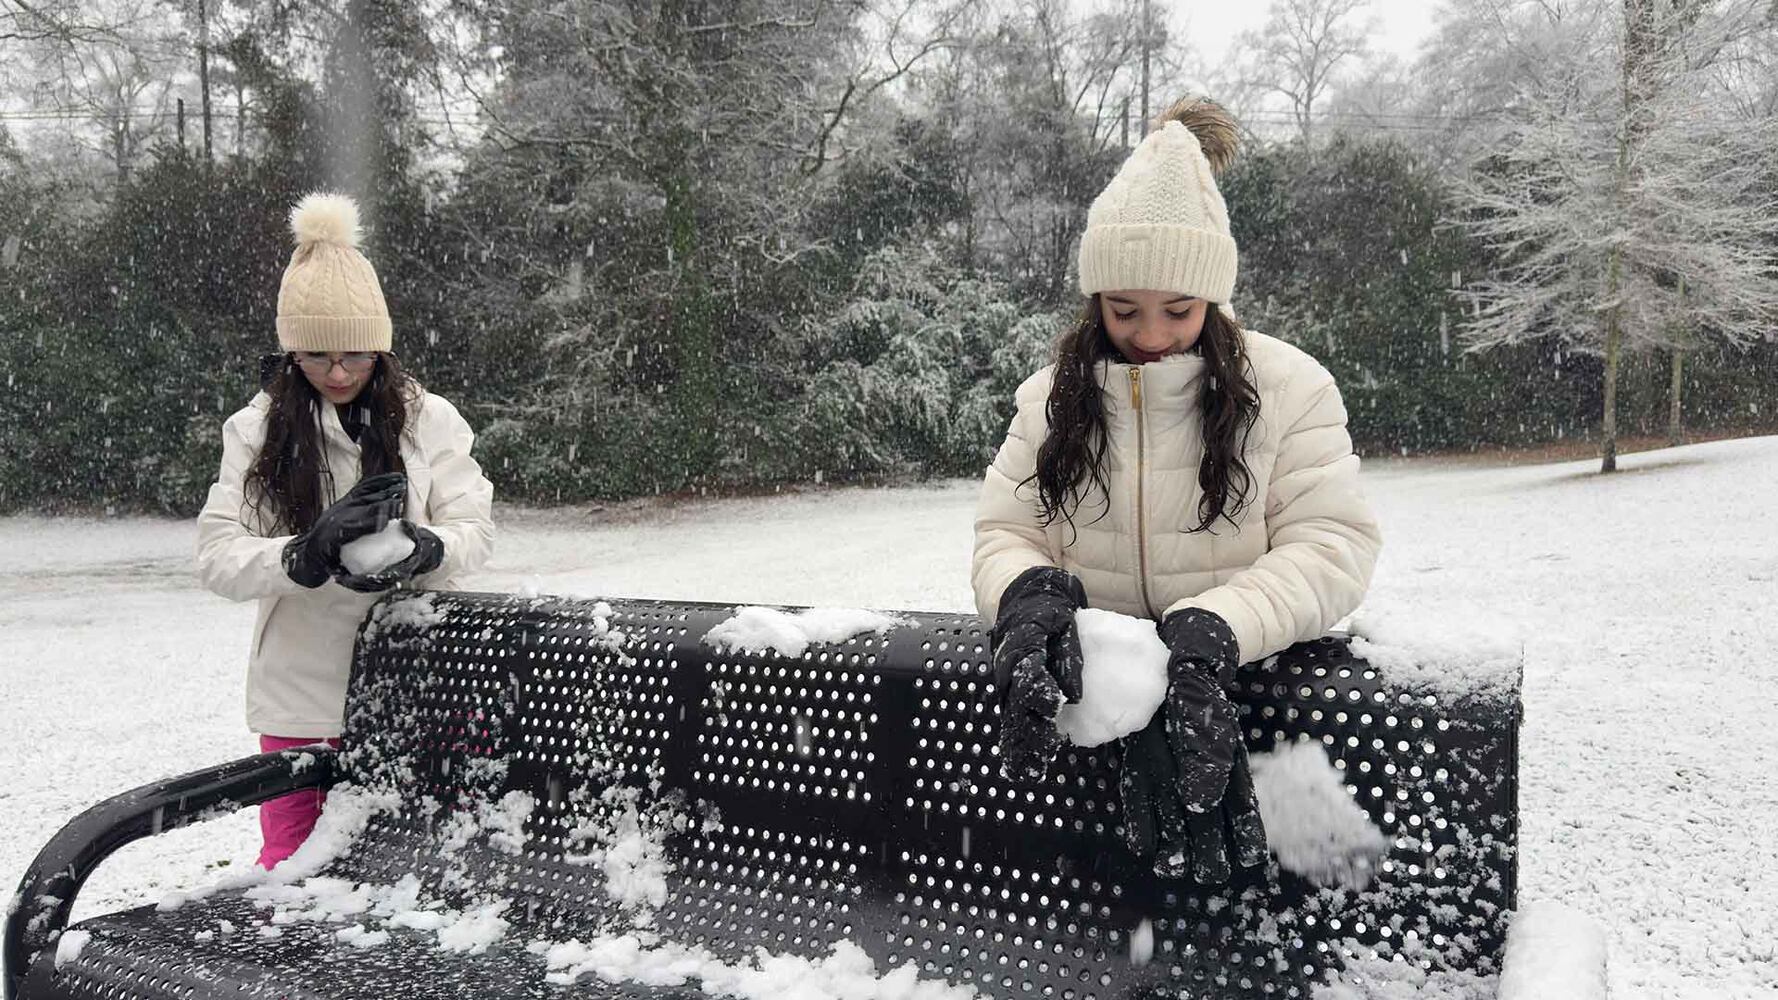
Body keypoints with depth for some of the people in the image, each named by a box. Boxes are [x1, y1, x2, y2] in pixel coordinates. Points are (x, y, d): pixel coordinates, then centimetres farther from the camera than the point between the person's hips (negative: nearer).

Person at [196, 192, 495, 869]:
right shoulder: (257, 430, -1)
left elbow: (475, 530, -2)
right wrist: (304, 556, -26)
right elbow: (216, 557, -7)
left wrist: (423, 551, -25)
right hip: (300, 693, 0)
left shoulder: (427, 419, -1)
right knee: (292, 861, 11)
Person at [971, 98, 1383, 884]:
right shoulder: (1054, 397, 9)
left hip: (1237, 674, -2)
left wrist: (1213, 628, -24)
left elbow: (1333, 546, -7)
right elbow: (1005, 534, 7)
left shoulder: (1286, 386, 0)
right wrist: (1029, 593, -18)